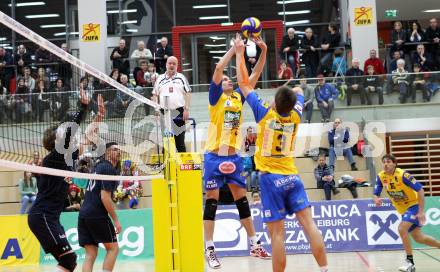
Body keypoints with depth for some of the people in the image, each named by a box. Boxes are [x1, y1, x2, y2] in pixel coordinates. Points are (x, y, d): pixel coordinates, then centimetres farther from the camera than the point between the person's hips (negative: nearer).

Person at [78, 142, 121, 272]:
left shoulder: (99, 165, 16)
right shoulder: (109, 169, -8)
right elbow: (105, 197, -15)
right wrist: (116, 220, -12)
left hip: (83, 214, 8)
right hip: (97, 215, -8)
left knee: (90, 254, 4)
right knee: (113, 247, 4)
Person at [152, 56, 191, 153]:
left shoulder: (181, 78, 7)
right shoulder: (160, 79, 11)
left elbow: (188, 94, 2)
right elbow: (155, 95, 11)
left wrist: (186, 109, -7)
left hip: (178, 112, -2)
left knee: (180, 139, -1)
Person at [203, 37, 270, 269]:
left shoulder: (239, 97, 13)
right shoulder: (216, 97, 0)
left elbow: (255, 73, 11)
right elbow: (218, 68, -13)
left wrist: (263, 50, 1)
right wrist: (235, 47, -11)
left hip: (233, 156, 5)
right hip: (214, 156, -5)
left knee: (242, 200, 11)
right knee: (211, 202, -2)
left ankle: (254, 245, 18)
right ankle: (209, 249, 2)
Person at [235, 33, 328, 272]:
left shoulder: (265, 114, -8)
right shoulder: (295, 116, 1)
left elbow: (244, 83, 1)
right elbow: (299, 92, 25)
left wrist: (239, 52, 9)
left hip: (270, 178, -4)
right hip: (292, 176, 4)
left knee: (277, 233, -6)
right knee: (308, 223, 0)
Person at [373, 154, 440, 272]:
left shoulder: (403, 175, -26)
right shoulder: (381, 177, -9)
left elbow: (420, 190, -25)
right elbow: (376, 194, -3)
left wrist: (421, 211, -28)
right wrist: (376, 199, -29)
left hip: (414, 206, -7)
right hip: (403, 210, 7)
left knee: (402, 229, -25)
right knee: (418, 238, 10)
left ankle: (410, 262, -13)